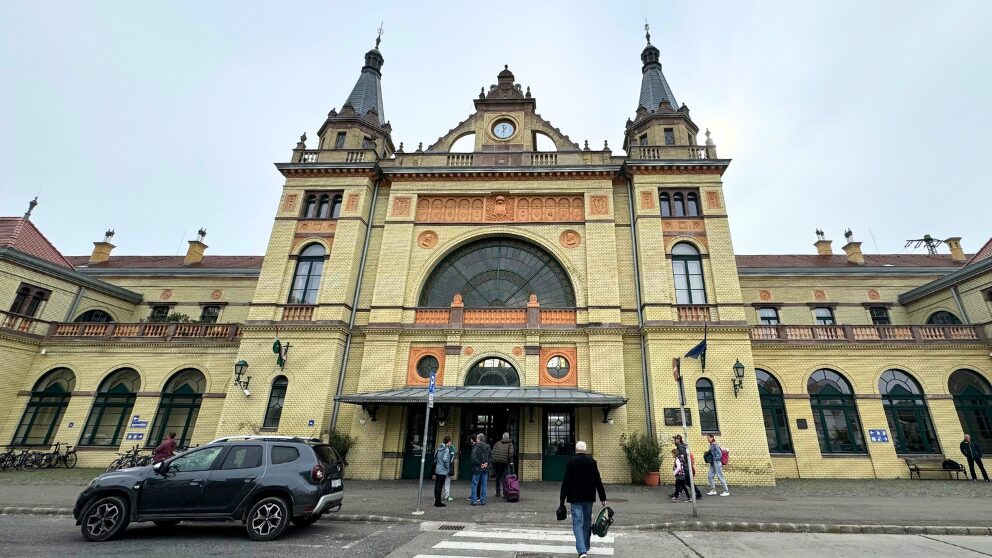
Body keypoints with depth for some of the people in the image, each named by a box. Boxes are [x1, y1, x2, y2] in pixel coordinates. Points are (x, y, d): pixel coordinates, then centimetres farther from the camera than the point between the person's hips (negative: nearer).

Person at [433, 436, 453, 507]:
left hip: (437, 470, 8)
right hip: (443, 471, -8)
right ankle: (438, 502, 5)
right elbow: (445, 459, -25)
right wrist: (447, 467, -11)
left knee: (437, 486, 13)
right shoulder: (447, 449, -15)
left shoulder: (439, 448, 8)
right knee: (439, 486, -1)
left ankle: (436, 501, 22)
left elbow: (435, 456, 15)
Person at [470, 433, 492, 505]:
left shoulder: (476, 447, -11)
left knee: (474, 484, 5)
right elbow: (491, 457, 7)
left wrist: (480, 464, -12)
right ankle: (483, 500, 14)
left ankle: (473, 500, 6)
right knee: (484, 484, 11)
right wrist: (487, 463, -1)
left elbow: (474, 457, -18)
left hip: (477, 469, -5)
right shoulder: (488, 447, 6)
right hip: (486, 469, 5)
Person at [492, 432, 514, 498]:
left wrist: (492, 461, 9)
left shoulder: (497, 443, 13)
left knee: (498, 477, 13)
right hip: (505, 462, -2)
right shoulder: (510, 444, 5)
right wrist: (511, 461, -3)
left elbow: (493, 452, 6)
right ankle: (505, 493, -4)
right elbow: (511, 453, -10)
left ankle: (498, 493, 18)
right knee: (504, 477, 2)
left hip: (497, 462, 3)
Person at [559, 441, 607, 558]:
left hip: (575, 498, -3)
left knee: (577, 523, -2)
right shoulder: (592, 461, -2)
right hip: (589, 497, 3)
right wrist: (603, 497, 4)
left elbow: (566, 481, -9)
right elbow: (598, 480, -2)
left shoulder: (570, 462, -8)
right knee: (587, 523, 19)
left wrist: (562, 499, -4)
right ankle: (585, 548, 30)